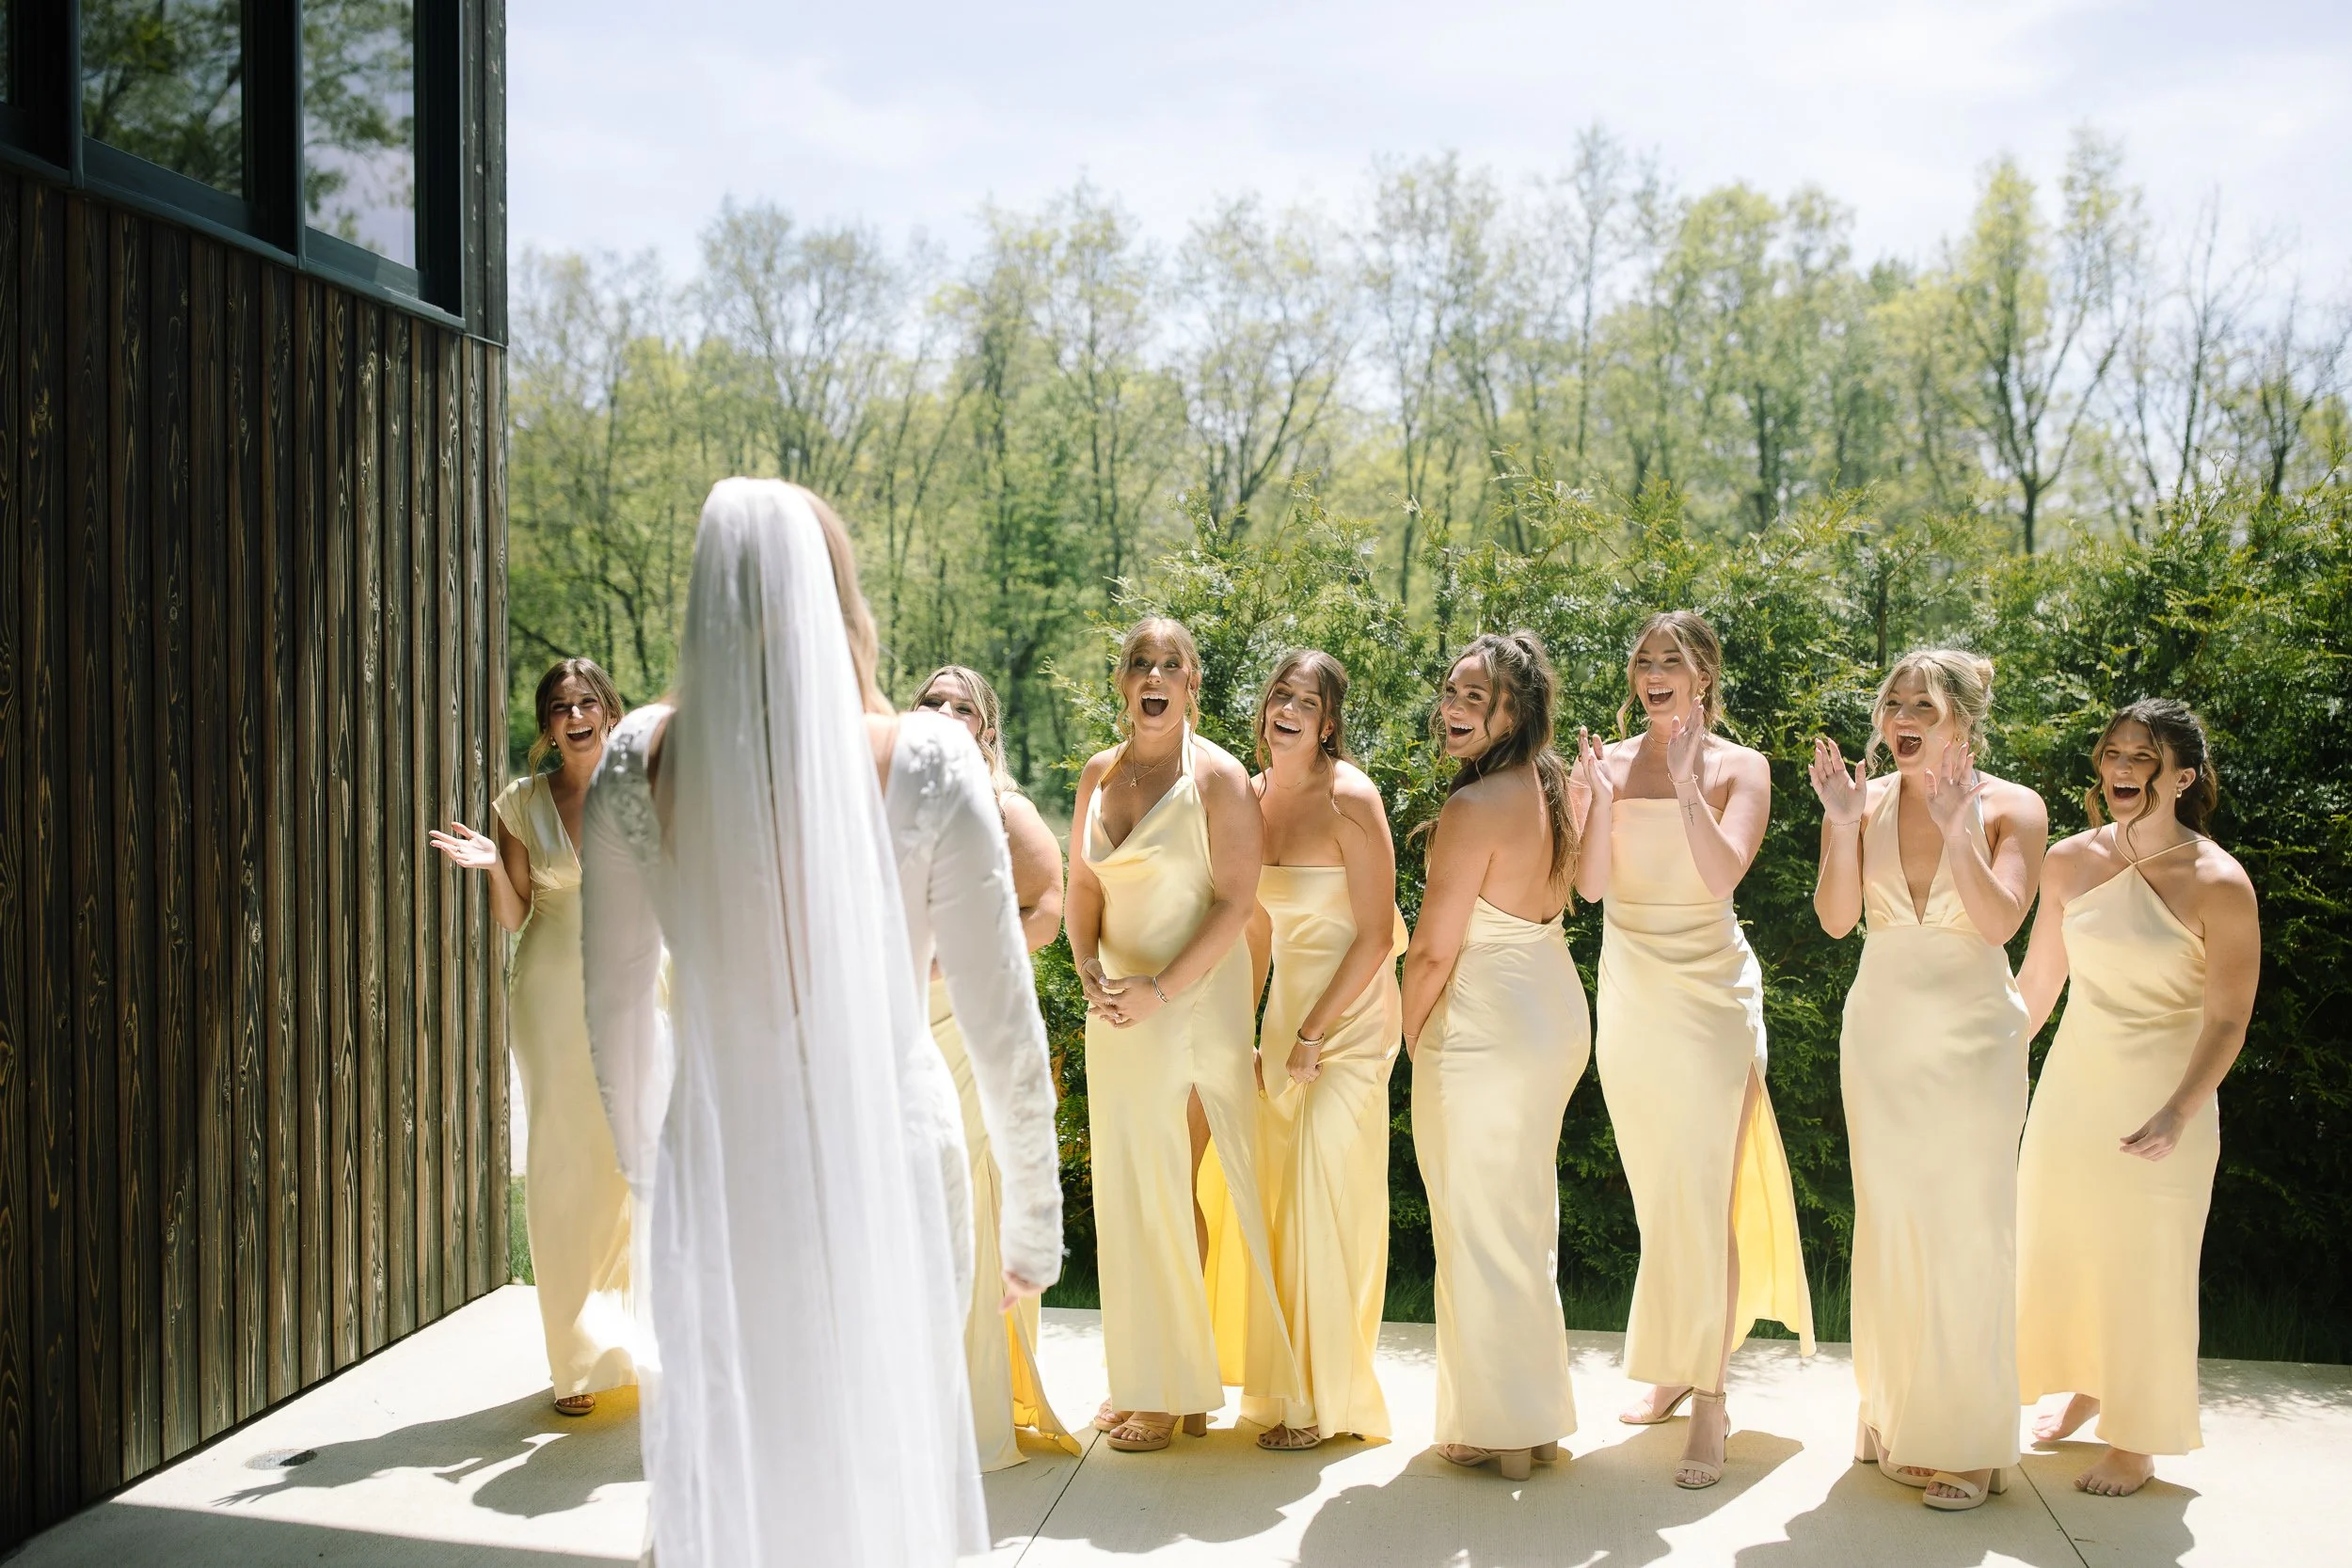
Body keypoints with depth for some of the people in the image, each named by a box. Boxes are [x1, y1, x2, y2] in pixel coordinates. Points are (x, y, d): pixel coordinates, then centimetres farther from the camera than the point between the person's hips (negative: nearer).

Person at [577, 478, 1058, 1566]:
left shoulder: (640, 763, -5)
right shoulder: (925, 765, -10)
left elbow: (615, 1007, 4)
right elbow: (1000, 1017, -7)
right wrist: (1031, 1213, 5)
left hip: (717, 1173, 2)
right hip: (889, 1162, -1)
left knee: (724, 1481, 18)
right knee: (888, 1470, 17)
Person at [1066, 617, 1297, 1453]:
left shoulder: (1217, 776, -8)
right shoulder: (1098, 774, 9)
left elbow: (1236, 903, -13)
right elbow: (1083, 887, 12)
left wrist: (1160, 989, -17)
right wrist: (1089, 973, -4)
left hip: (1195, 1002, -5)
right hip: (1118, 1007, 6)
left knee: (1174, 1184, -1)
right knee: (1127, 1186, 9)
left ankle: (1180, 1390, 13)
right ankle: (1142, 1379, 22)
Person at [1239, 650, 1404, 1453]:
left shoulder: (1349, 799, -15)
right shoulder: (1255, 795, 5)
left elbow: (1375, 937, -14)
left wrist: (1313, 1036, -14)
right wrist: (1244, 1028, 10)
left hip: (1350, 1016, -7)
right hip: (1286, 1008, 7)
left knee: (1326, 1196, -6)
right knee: (1281, 1197, 9)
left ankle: (1327, 1399, 7)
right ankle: (1285, 1386, 22)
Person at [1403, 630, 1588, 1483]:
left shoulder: (1474, 807, -22)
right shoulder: (1551, 788, 4)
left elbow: (1433, 951, -20)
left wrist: (1410, 1036, -5)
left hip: (1484, 1029, -9)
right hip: (1556, 1010, 9)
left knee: (1477, 1226, 5)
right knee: (1527, 1219, 20)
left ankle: (1499, 1429, 17)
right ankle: (1536, 1413, 33)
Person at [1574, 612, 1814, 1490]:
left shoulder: (1740, 767, -3)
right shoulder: (1612, 761, 4)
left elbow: (1723, 875, -16)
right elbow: (1591, 886, -4)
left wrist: (1687, 785, -23)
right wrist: (1602, 798, -18)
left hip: (1708, 991, -4)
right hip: (1628, 993, 4)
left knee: (1701, 1193, -7)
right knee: (1656, 1192, 12)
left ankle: (1708, 1398, 1)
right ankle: (1674, 1366, 25)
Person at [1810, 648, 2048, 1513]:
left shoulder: (2012, 808, -6)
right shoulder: (1868, 799, 0)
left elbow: (2000, 922, -19)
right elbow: (1836, 919, -7)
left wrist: (1957, 825, -27)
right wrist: (1841, 824, -17)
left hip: (1973, 1036, -3)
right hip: (1881, 1029, 3)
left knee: (1968, 1232, -1)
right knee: (1887, 1223, 10)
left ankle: (1968, 1442, 11)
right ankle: (1893, 1414, 26)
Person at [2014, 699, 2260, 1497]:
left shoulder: (2217, 882, -14)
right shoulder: (2070, 861, 0)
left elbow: (2226, 1020, -15)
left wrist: (2178, 1112, -26)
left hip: (2161, 1102, -5)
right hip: (2071, 1084, 5)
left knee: (2144, 1262, 4)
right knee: (2060, 1242, 14)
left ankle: (2138, 1437, 22)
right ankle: (2082, 1390, 37)